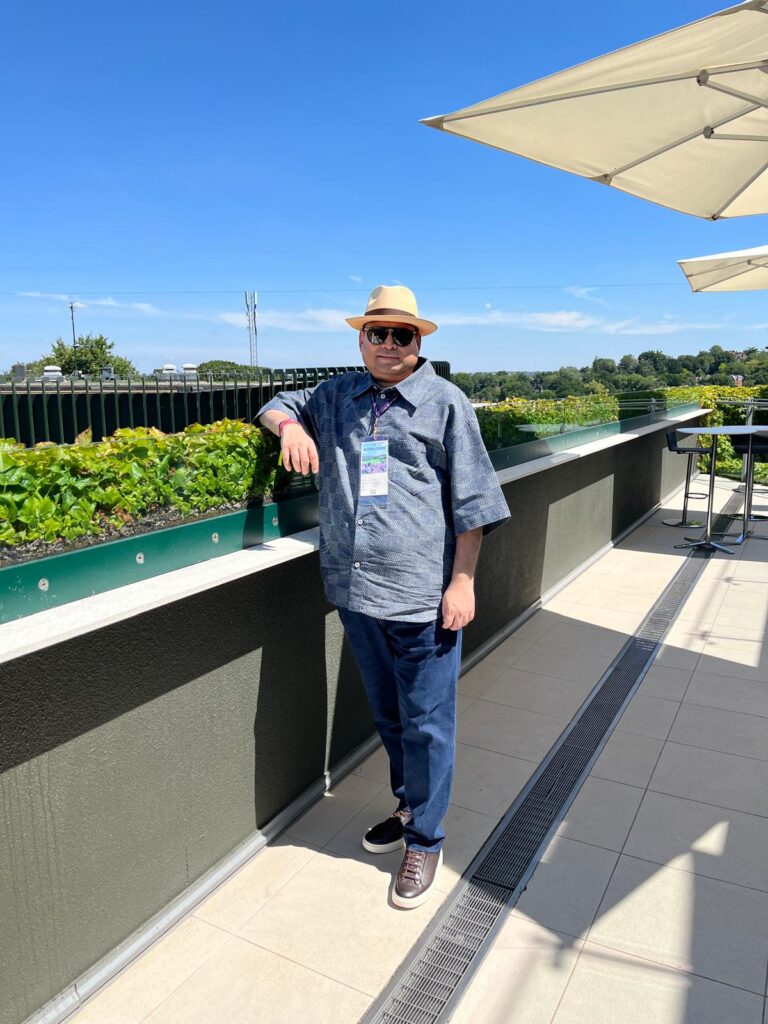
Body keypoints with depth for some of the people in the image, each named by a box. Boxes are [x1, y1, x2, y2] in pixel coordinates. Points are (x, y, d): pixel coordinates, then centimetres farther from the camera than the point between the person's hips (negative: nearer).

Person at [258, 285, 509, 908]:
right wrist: (290, 424, 1)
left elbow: (472, 501, -3)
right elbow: (277, 405, 25)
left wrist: (463, 582, -8)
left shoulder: (445, 402, -2)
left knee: (426, 723, 7)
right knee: (386, 716, 21)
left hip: (422, 597, -4)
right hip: (356, 590, 5)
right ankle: (409, 804, 44)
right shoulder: (337, 396, 10)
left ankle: (426, 839, 27)